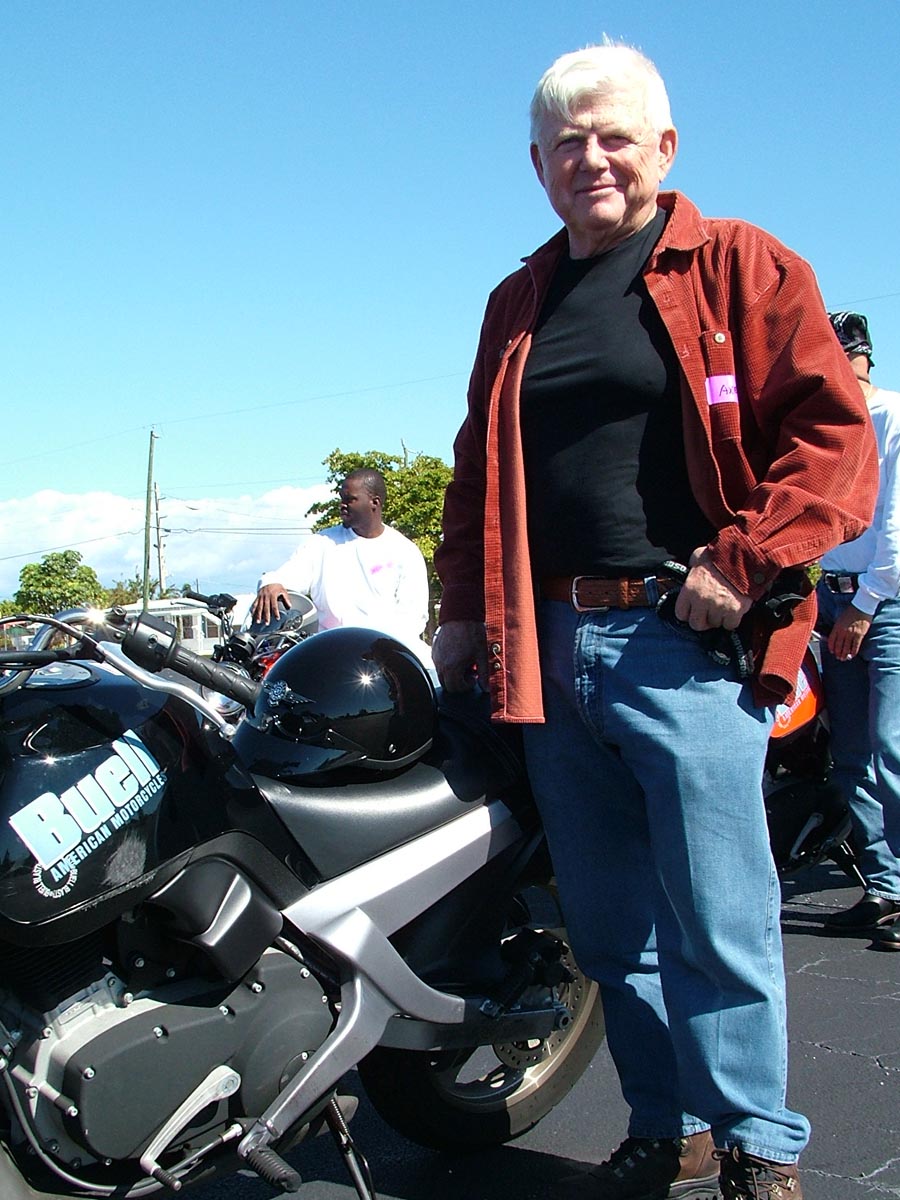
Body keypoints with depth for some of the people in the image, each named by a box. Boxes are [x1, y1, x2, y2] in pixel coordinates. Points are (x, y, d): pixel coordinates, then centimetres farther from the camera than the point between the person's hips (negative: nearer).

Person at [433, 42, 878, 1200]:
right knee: (609, 927, 11)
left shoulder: (742, 266, 2)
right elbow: (478, 471, 23)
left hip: (685, 641, -5)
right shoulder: (518, 305, 19)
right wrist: (465, 610, 17)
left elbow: (835, 432, -5)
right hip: (550, 648, 6)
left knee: (716, 921, -2)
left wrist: (743, 565, -13)